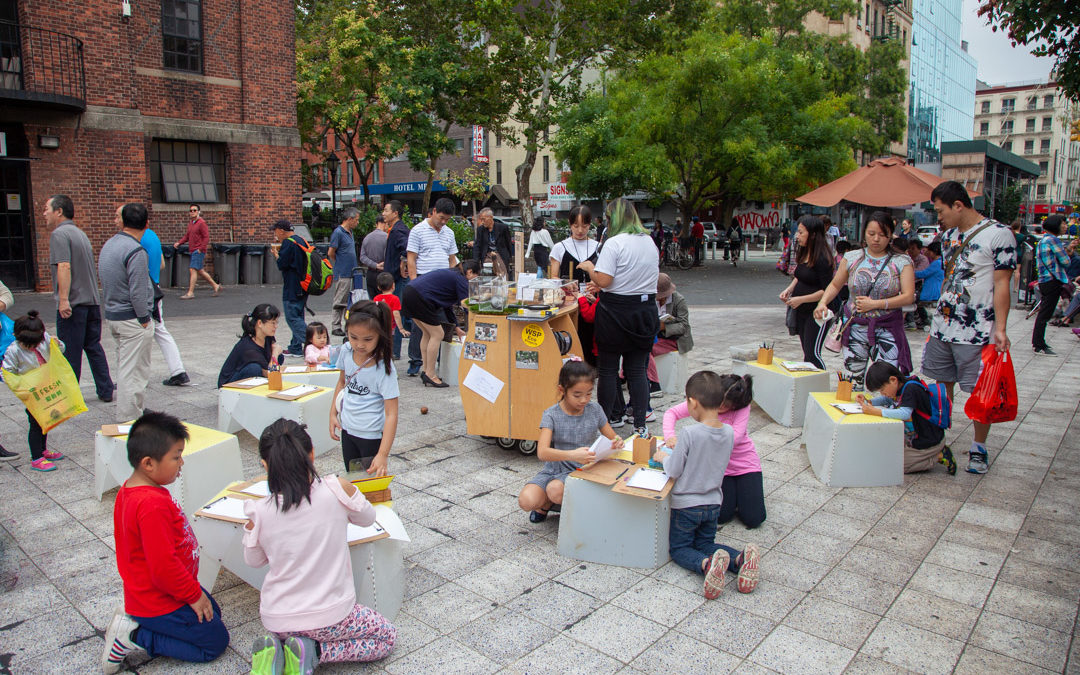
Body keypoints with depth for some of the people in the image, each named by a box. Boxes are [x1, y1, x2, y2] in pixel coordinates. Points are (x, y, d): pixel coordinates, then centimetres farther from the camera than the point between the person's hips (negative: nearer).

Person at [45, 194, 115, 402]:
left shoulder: (59, 234, -11)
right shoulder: (80, 233, 17)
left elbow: (64, 267, -22)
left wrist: (64, 299, -25)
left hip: (72, 304, -8)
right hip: (92, 300, 8)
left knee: (70, 352, 0)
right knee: (94, 347, 13)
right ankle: (105, 391, 14)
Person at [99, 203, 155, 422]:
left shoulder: (108, 245, 10)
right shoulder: (135, 251, -19)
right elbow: (137, 292, -21)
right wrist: (144, 319, -12)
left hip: (112, 314, 9)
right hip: (132, 319, -9)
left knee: (126, 368, 18)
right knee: (134, 371, -3)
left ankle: (135, 410, 29)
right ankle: (129, 418, 1)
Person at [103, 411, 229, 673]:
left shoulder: (129, 489, 0)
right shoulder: (153, 505, -34)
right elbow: (163, 566, -32)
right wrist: (194, 595, -16)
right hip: (160, 603, -10)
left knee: (212, 611, 24)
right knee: (215, 641, 2)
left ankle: (134, 618, 13)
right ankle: (135, 637, -1)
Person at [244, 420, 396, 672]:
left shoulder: (259, 512, -14)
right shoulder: (336, 490, -19)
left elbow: (254, 561, 6)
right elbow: (367, 518, 2)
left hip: (276, 620, 4)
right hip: (329, 617, -3)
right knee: (387, 638, 22)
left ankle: (275, 651, 6)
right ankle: (312, 651, 2)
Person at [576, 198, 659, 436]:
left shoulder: (614, 243, -14)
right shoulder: (650, 242, 8)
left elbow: (603, 281, -19)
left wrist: (589, 267, -1)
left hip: (616, 310, -6)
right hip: (646, 308, 6)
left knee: (608, 369, 7)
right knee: (637, 369, 10)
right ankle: (640, 424, 10)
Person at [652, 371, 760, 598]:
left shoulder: (690, 433, -26)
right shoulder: (729, 432, -7)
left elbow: (674, 471, -18)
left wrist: (663, 457, 2)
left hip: (686, 505, -5)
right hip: (713, 504, 5)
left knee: (679, 548, 11)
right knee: (705, 544, 22)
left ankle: (707, 564, -21)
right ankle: (740, 559, -7)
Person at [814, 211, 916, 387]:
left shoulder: (902, 262, 1)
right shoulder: (852, 258, 6)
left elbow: (908, 296, -5)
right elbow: (835, 285, 16)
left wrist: (875, 304, -14)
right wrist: (822, 302, -3)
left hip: (887, 329, -2)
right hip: (856, 326, 2)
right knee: (852, 381, 3)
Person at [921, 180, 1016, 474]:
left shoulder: (998, 234, -8)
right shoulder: (948, 236, 12)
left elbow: (1001, 284, -11)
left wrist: (1000, 328, -16)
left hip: (977, 333, -6)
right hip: (941, 328, 6)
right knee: (941, 388, 13)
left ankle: (979, 449, 16)